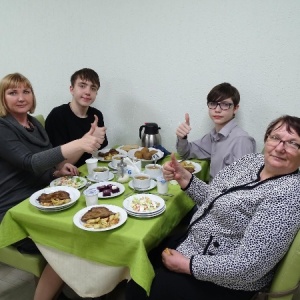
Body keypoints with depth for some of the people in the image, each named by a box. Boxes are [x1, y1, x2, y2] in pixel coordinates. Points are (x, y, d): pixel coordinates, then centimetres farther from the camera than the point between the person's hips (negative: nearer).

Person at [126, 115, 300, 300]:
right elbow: (212, 199, 7)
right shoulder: (252, 160, -3)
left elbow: (249, 265, -29)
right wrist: (183, 176, -8)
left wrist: (187, 265, -22)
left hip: (225, 280, -7)